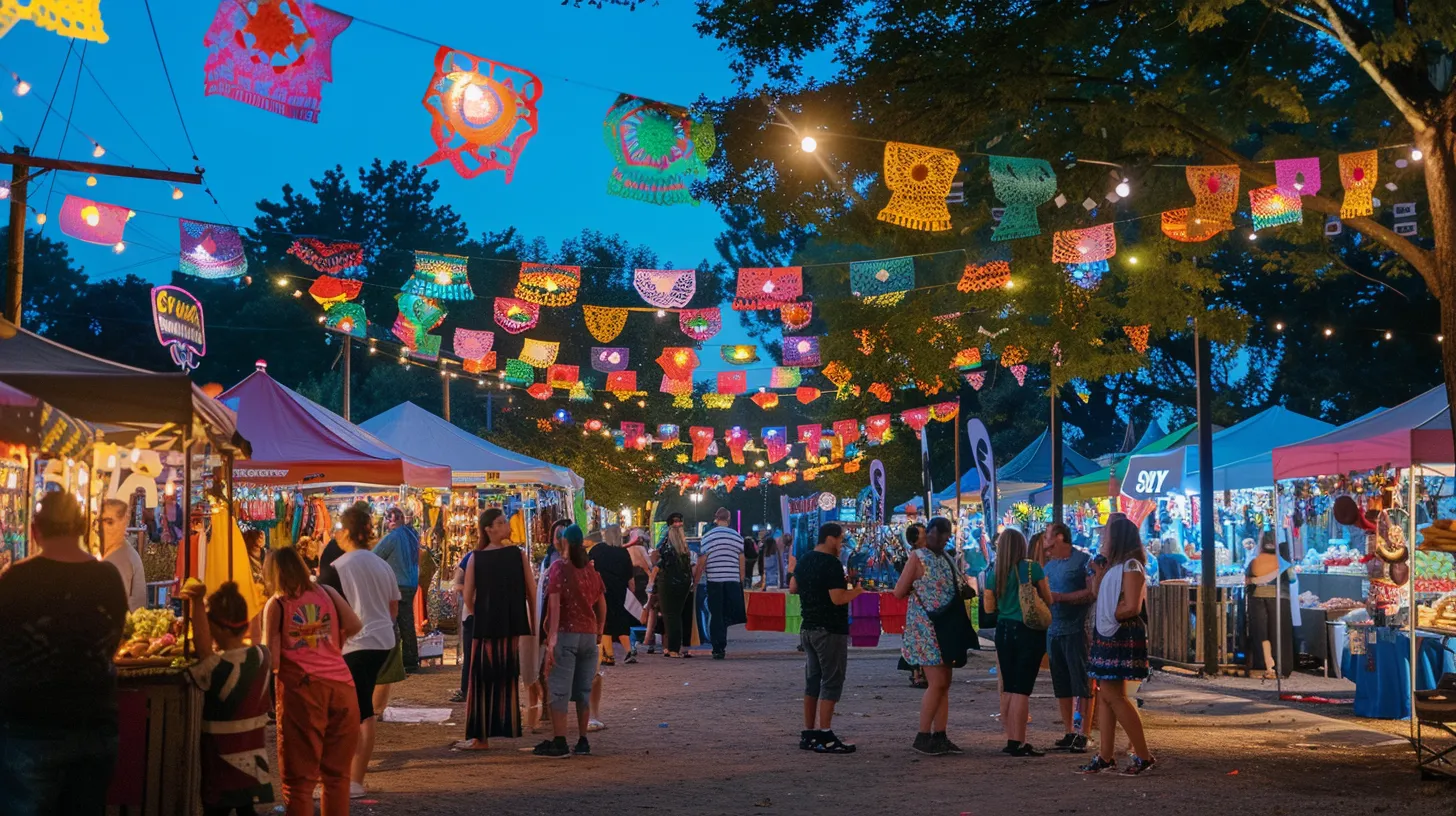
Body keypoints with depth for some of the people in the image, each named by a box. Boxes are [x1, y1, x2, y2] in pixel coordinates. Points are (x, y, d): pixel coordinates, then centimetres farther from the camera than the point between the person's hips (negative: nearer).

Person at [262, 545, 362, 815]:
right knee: (337, 773, 13)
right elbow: (355, 626, 2)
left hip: (301, 688, -3)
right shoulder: (327, 593, 12)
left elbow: (271, 659, -3)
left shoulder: (276, 605, 3)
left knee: (300, 778, 4)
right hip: (341, 684, 3)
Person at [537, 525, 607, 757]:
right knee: (584, 690, 11)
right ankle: (582, 741, 14)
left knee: (560, 690, -3)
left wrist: (551, 640, -18)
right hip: (589, 635, 5)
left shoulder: (559, 567, -6)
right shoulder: (591, 570, 10)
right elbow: (602, 607, 12)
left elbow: (555, 605, -14)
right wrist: (598, 633, 23)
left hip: (566, 634, -5)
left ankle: (559, 742, -7)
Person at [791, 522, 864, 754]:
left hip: (808, 628, 9)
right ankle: (825, 737, -5)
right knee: (831, 682, -4)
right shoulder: (831, 564, -17)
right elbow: (838, 598, -24)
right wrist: (856, 591, -6)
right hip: (830, 630, -9)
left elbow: (793, 587, 20)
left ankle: (808, 734, 16)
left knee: (812, 680, 13)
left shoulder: (805, 560, 10)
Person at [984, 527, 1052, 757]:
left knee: (1008, 690, 13)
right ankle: (1018, 743, -5)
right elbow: (1048, 600, -1)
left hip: (1004, 630, 4)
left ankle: (1011, 740, 17)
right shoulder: (1032, 567, -7)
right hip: (1029, 631, -4)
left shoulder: (995, 573, 4)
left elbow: (989, 606, 8)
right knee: (1022, 690, -4)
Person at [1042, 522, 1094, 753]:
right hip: (1053, 631, 7)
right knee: (1062, 686, 10)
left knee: (1082, 684, -4)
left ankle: (1082, 735, -2)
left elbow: (1092, 593, -15)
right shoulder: (1049, 565, 17)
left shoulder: (1083, 560, -6)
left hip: (1077, 630, -7)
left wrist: (1061, 597, -17)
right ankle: (1068, 733, 17)